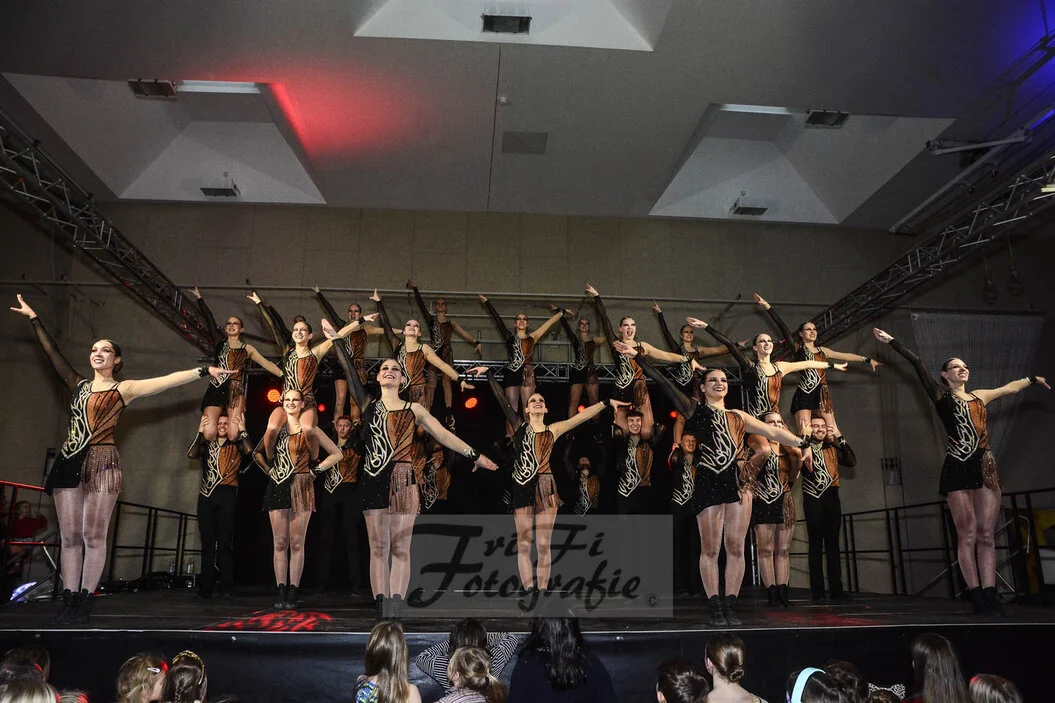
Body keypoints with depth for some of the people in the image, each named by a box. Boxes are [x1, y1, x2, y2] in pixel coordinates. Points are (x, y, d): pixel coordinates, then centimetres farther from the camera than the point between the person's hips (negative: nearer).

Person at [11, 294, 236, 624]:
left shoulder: (123, 389, 5)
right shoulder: (78, 385, 18)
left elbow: (167, 380, -4)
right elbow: (52, 353, 24)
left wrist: (203, 371, -13)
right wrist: (34, 318, 29)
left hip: (101, 463, -4)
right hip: (69, 461, 4)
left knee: (93, 536, -5)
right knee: (69, 536, 2)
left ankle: (85, 600, -2)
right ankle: (69, 601, 4)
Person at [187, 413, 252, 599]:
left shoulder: (235, 445, 14)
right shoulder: (207, 445, 20)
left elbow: (248, 450, -8)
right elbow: (191, 454, 2)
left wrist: (242, 430, -6)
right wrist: (200, 431, -1)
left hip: (227, 495, -3)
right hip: (206, 495, 3)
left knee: (225, 542, -9)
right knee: (207, 542, 1)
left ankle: (226, 588, -9)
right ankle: (206, 587, 4)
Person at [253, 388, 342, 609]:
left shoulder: (309, 429, 3)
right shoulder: (276, 429, 14)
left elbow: (336, 453, 6)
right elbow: (257, 452, 28)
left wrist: (317, 469, 0)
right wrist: (268, 470, 13)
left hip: (301, 488, -3)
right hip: (278, 488, 3)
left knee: (296, 543, -3)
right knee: (280, 543, 2)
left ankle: (293, 592, 0)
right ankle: (280, 591, 5)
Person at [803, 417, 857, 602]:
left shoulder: (832, 448, 18)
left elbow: (852, 462, 3)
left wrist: (840, 439, -2)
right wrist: (806, 438, -15)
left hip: (831, 497, 4)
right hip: (813, 498, -4)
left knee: (832, 544, 3)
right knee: (816, 544, -5)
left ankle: (836, 589, 5)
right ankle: (817, 591, -3)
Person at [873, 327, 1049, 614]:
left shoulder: (979, 397, 19)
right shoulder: (941, 395, 6)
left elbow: (1010, 387, 36)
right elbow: (917, 364, 2)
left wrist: (1033, 379, 49)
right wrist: (891, 342, -1)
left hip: (985, 468, 5)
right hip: (957, 469, -4)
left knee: (987, 534, -1)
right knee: (968, 534, -6)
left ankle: (989, 595, -3)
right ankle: (976, 595, -5)